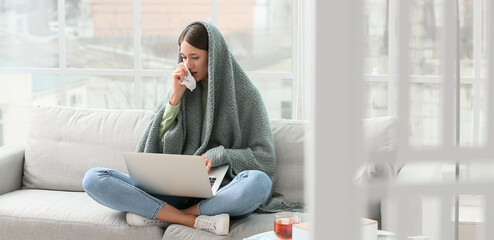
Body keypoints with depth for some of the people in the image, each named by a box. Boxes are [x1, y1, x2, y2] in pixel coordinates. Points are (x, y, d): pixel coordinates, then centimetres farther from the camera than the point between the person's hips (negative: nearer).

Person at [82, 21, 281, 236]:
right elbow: (157, 145, 5)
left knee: (258, 182, -38)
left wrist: (217, 156, -15)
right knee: (93, 179, -18)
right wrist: (175, 97, -3)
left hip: (219, 193, -3)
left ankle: (160, 216, -26)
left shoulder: (245, 94, 4)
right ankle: (197, 221, -27)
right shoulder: (183, 90, 14)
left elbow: (265, 158, -2)